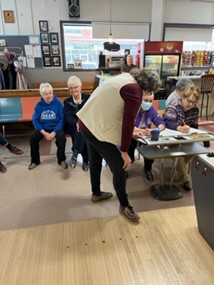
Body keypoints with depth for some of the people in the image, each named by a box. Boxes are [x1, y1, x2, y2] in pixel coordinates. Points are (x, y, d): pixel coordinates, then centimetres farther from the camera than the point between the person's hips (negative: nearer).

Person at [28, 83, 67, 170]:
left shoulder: (58, 103, -10)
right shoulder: (39, 105, -4)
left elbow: (62, 120, -11)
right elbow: (35, 120, -5)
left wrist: (54, 132, -21)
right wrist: (44, 133, -18)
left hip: (56, 127, -2)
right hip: (43, 128, 2)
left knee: (61, 137, -30)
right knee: (33, 138, -21)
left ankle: (61, 160, -8)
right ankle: (35, 160, 2)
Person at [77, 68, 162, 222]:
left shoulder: (125, 77, 15)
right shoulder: (135, 90, -15)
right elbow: (128, 122, -18)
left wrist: (130, 132, 32)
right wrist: (124, 152, -12)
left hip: (86, 122, 10)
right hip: (99, 129, -10)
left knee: (95, 161, 26)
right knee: (120, 168, 3)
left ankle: (96, 193, 47)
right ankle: (124, 206, 21)